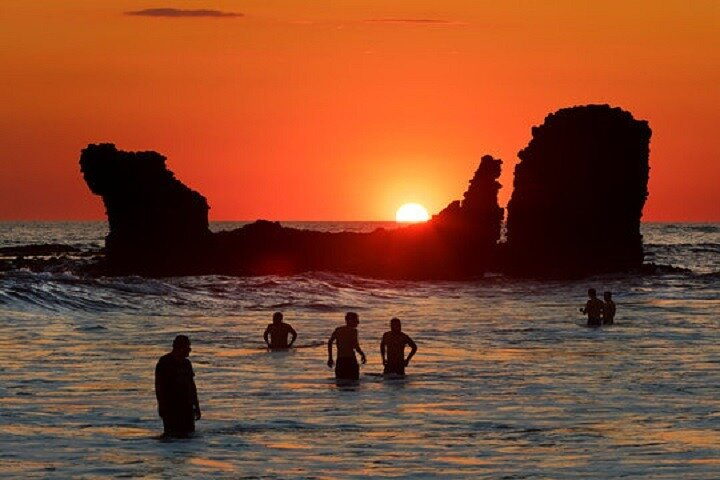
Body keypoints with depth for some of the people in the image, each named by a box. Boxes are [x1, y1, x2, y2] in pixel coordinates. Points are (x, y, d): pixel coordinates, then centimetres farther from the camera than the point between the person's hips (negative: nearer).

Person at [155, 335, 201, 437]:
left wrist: (196, 406, 19)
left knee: (189, 433, 3)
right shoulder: (164, 362, -5)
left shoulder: (186, 363, 15)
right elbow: (158, 386, -9)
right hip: (171, 407, -6)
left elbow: (192, 385, 21)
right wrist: (161, 406, -15)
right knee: (172, 434, -9)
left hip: (186, 406, 6)